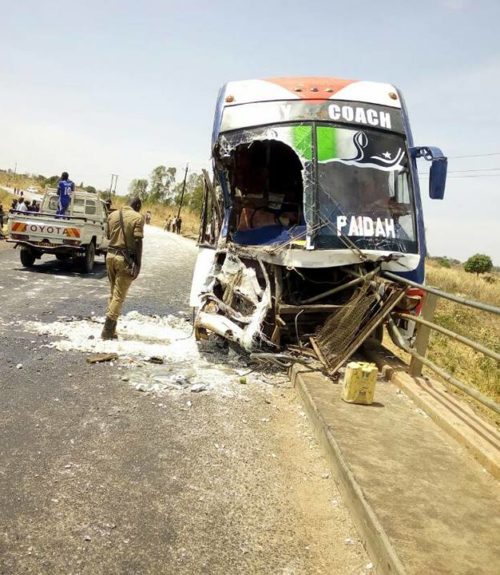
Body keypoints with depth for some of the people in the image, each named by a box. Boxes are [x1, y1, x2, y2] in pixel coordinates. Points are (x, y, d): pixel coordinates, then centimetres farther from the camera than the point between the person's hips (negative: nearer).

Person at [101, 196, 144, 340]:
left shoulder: (112, 215, 9)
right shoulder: (138, 218, -9)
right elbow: (138, 241, -14)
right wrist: (138, 264, -13)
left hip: (111, 254, 6)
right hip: (126, 258, -6)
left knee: (113, 293, 17)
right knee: (119, 295, 0)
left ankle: (110, 328, 20)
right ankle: (107, 330, -2)